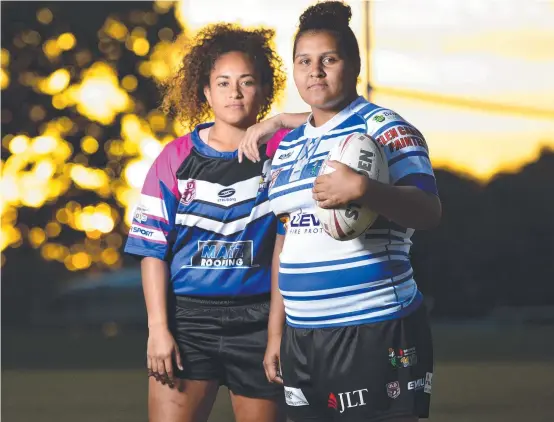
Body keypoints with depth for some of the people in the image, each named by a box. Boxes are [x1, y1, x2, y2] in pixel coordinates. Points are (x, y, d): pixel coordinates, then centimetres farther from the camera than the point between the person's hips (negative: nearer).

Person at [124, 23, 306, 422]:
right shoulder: (177, 157, 4)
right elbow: (153, 248, 4)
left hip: (259, 321, 0)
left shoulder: (282, 148, 2)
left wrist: (277, 122, -12)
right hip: (188, 317, 1)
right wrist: (158, 328, -4)